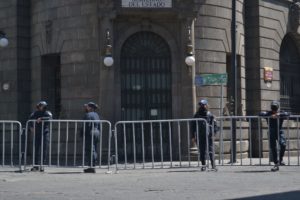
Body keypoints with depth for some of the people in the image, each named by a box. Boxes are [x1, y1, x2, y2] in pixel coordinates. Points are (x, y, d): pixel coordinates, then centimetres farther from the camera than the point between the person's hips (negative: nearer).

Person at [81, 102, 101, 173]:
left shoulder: (88, 115, -11)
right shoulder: (96, 115, 17)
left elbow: (87, 126, -19)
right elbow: (99, 125, 17)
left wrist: (84, 135, -17)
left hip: (90, 133, -9)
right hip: (96, 133, 9)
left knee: (89, 150, -9)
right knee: (94, 150, 12)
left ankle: (91, 167, -12)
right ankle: (92, 166, 15)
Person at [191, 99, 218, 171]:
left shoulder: (210, 115, 4)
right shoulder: (197, 115, 9)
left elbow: (215, 125, 5)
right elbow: (193, 126, 12)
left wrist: (213, 132, -12)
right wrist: (193, 136, 7)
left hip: (208, 136, -2)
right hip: (200, 136, 2)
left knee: (211, 151, -8)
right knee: (202, 152, 4)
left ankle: (213, 165, -7)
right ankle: (203, 165, 11)